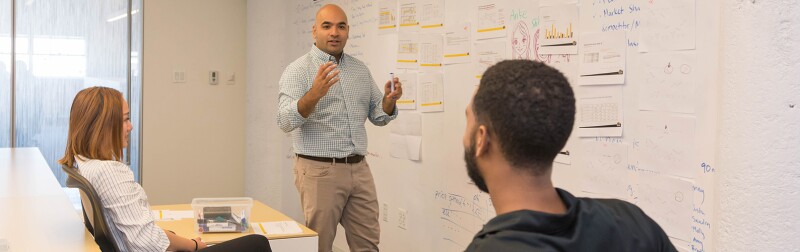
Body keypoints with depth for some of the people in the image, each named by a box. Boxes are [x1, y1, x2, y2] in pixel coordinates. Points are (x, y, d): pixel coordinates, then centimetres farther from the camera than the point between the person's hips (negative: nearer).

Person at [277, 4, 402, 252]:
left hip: (359, 169, 5)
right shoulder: (297, 70, -6)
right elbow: (286, 121, -19)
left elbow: (378, 116, 15)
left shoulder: (361, 69, 11)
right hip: (319, 171, -5)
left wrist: (389, 100, -7)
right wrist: (315, 93, -35)